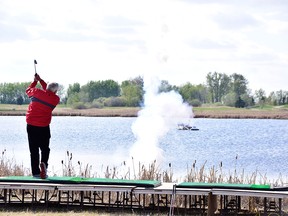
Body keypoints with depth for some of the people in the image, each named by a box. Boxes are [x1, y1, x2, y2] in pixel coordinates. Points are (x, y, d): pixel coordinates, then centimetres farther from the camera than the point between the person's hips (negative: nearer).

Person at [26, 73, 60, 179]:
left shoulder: (37, 92, -3)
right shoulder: (55, 99, -1)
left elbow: (28, 90, 19)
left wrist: (35, 81, 34)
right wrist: (40, 80, 26)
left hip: (31, 125, 1)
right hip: (44, 127, -1)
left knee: (33, 150, 6)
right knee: (45, 149, 10)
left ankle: (36, 172, 5)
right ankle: (43, 163, -20)